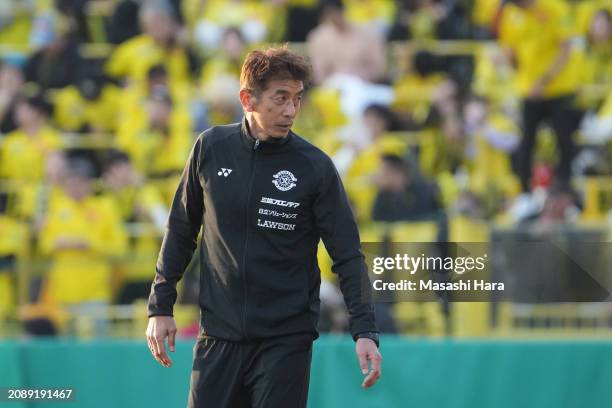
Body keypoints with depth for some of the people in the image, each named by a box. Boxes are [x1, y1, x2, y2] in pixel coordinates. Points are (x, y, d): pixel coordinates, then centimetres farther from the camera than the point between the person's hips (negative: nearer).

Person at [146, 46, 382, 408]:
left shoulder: (315, 167, -6)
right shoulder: (211, 149, 1)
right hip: (219, 336, 2)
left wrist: (365, 331, -13)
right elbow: (181, 232, 10)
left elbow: (347, 254, -4)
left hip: (287, 340, -2)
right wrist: (161, 307, 7)